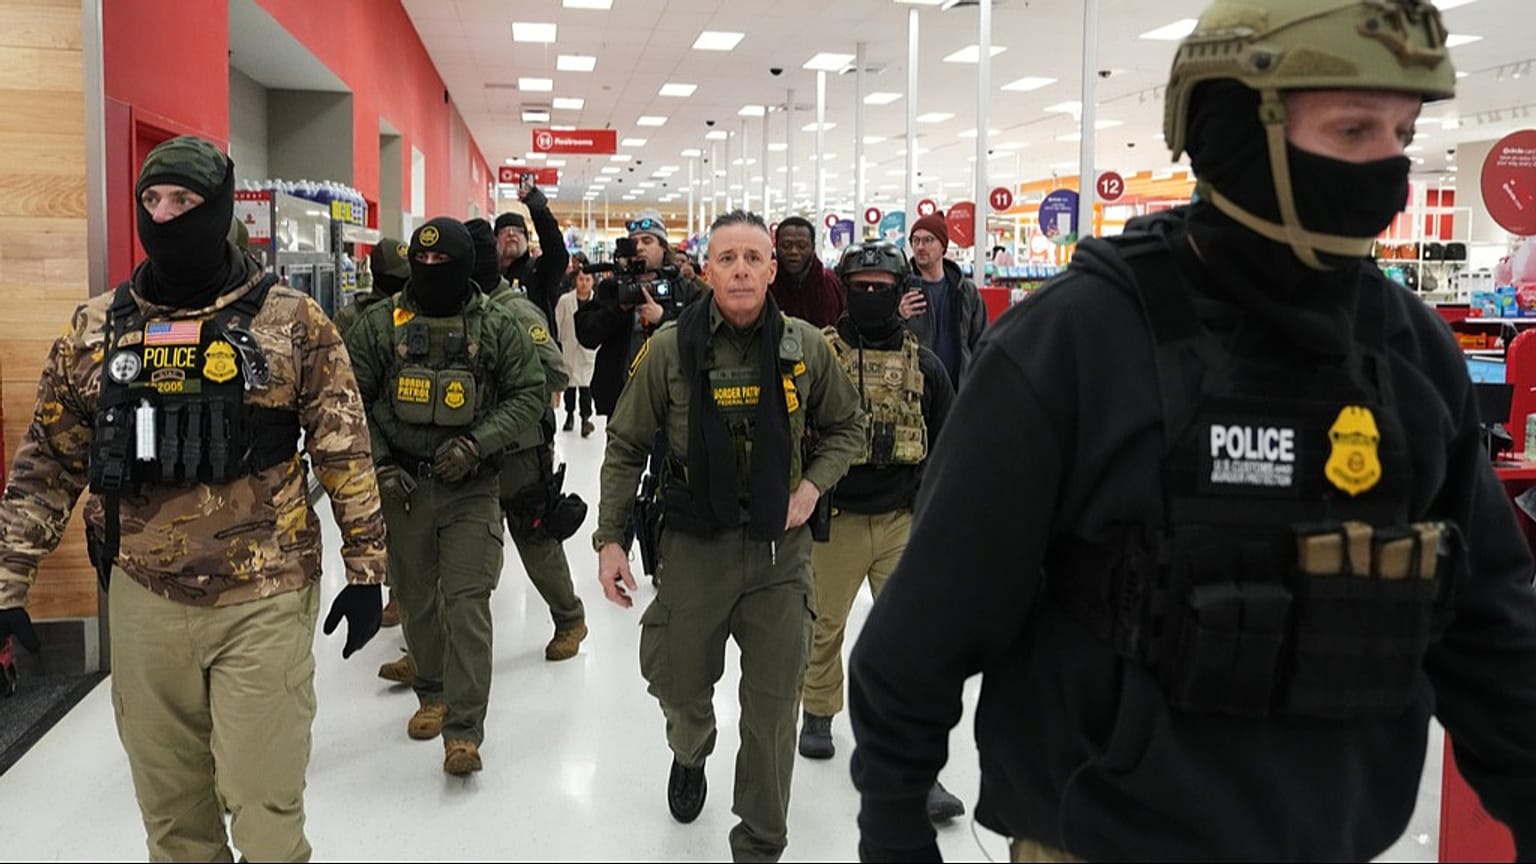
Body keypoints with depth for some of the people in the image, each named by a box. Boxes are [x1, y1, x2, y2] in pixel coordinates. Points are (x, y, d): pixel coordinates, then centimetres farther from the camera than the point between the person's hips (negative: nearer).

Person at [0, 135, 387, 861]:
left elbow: (345, 451, -2)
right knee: (168, 803, 16)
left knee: (262, 802, 3)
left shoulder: (293, 322, -4)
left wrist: (365, 568, -3)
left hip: (265, 600, -3)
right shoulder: (94, 329, 4)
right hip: (143, 601, 3)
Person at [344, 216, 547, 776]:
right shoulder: (380, 323, 1)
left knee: (467, 604, -7)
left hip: (471, 489, -2)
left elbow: (529, 394, 0)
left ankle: (464, 728, -1)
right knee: (416, 600, 14)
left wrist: (476, 444, -12)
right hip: (401, 486, 2)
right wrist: (378, 462, -5)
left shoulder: (496, 327, -2)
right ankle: (432, 694, 36)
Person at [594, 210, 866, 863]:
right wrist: (610, 538, -3)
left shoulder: (805, 346, -4)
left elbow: (846, 427, 11)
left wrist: (812, 487, -5)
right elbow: (626, 447, 0)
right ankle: (690, 758, 54)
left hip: (780, 546, 0)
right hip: (695, 544, 0)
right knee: (680, 685, 17)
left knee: (773, 709, 5)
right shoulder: (670, 348, -8)